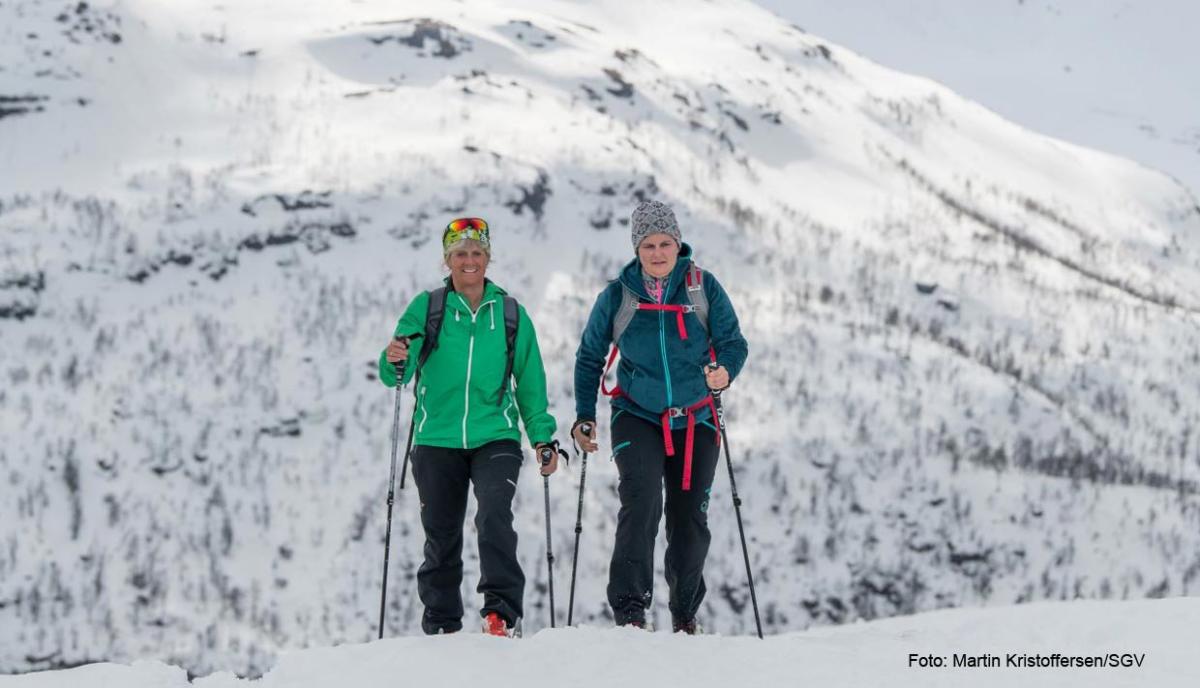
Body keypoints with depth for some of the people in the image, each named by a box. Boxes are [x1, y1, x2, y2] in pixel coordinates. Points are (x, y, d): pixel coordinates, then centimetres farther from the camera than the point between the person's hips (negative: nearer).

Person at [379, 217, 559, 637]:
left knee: (494, 515, -24)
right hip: (437, 441, 1)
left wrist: (543, 436, 7)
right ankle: (441, 628, 17)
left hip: (495, 438, -1)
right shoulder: (426, 308, 2)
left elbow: (530, 384, 13)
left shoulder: (511, 314, 6)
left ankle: (502, 612, -24)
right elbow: (396, 374, -4)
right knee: (442, 539, 6)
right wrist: (394, 362, -27)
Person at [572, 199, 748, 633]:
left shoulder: (704, 288, -1)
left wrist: (724, 372, -24)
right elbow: (589, 358, 10)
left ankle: (685, 614, 25)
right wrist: (584, 417, 3)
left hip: (694, 422, 1)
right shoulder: (617, 296, 0)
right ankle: (629, 609, -24)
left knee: (690, 521, 6)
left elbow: (733, 342, -1)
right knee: (641, 501, -23)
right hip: (637, 418, -1)